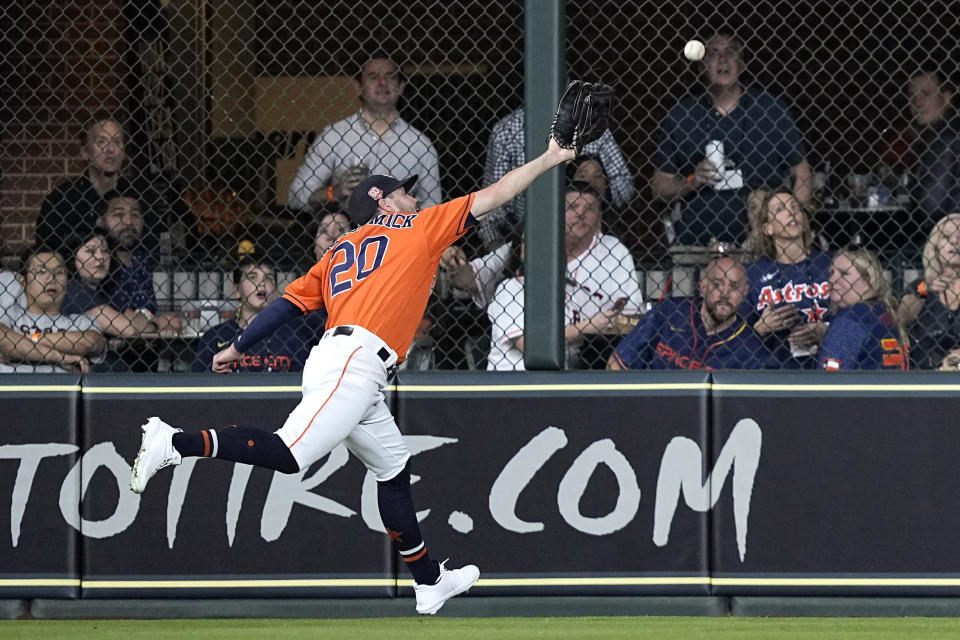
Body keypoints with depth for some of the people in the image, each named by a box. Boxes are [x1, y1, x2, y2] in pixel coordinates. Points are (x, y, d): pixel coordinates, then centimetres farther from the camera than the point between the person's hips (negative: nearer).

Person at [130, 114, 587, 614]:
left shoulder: (340, 252, 27)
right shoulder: (418, 228, 10)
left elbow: (288, 302, 19)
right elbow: (493, 196, 11)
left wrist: (239, 348, 23)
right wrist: (549, 160, 19)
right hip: (354, 362, -9)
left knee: (393, 469, 18)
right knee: (287, 456, -20)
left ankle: (429, 583, 23)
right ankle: (175, 442, -27)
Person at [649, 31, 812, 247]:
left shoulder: (770, 109, 7)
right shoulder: (681, 114, 8)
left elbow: (802, 173, 11)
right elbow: (659, 186, 13)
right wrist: (692, 181, -7)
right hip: (696, 244, 0)